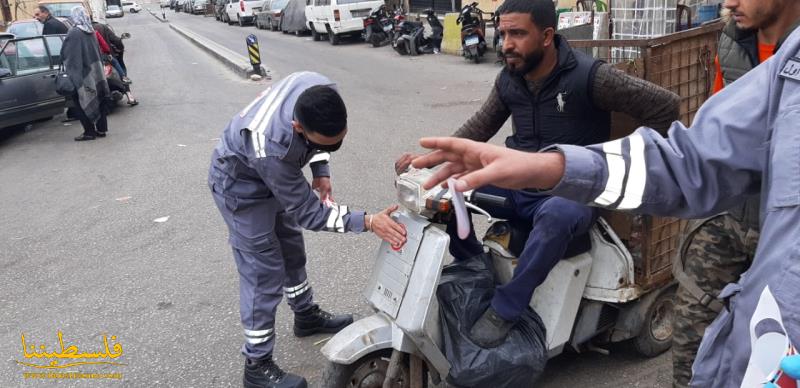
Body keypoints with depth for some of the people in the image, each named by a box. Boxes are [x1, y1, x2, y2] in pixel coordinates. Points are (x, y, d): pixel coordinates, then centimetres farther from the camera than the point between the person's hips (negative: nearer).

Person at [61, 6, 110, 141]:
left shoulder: (73, 33, -15)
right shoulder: (91, 32, 5)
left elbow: (64, 54, -12)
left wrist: (67, 69, 1)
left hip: (80, 74, -7)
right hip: (95, 72, 7)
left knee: (79, 103, 3)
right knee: (97, 100, 12)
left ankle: (89, 132, 1)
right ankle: (101, 129, 16)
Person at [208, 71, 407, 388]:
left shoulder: (322, 90, -28)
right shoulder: (272, 149, -45)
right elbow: (307, 213, -33)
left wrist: (321, 171, -12)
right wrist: (368, 222, -40)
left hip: (274, 176, 8)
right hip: (241, 184, -7)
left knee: (291, 248, 21)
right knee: (264, 272, -5)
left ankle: (306, 315, 44)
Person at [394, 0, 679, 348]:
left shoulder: (590, 77, -16)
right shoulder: (509, 78, 1)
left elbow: (665, 105, -12)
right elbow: (481, 126, 11)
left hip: (571, 194, -6)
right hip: (517, 187, 6)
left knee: (556, 215, -41)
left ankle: (505, 309, -25)